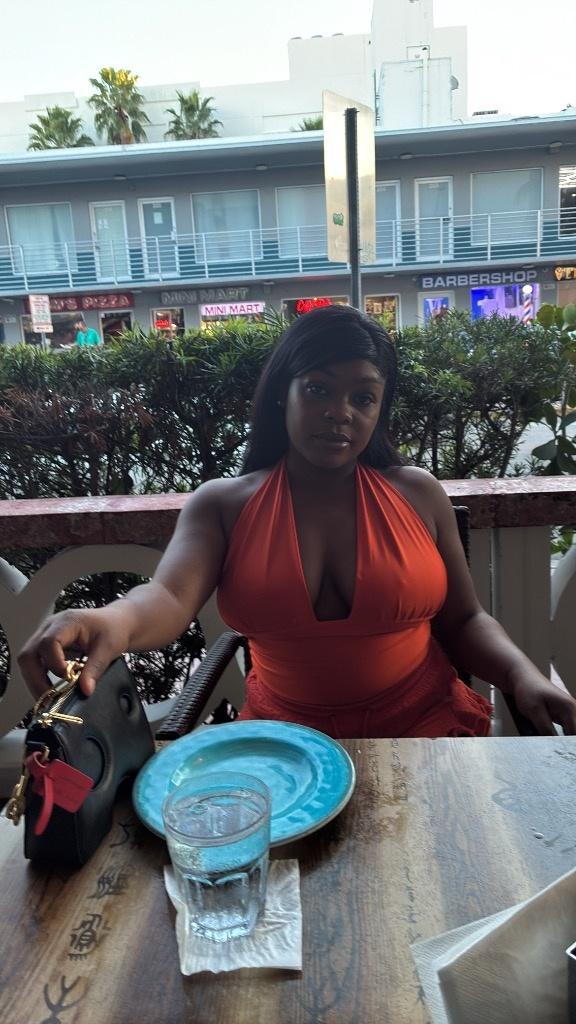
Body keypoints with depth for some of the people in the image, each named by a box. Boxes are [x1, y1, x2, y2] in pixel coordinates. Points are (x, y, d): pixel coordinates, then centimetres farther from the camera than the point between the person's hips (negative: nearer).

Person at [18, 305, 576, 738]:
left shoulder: (418, 493, 0)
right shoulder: (222, 504, -3)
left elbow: (462, 621, 7)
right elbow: (169, 599, -20)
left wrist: (522, 674, -11)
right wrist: (115, 619, -43)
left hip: (426, 724, 1)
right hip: (285, 741, 0)